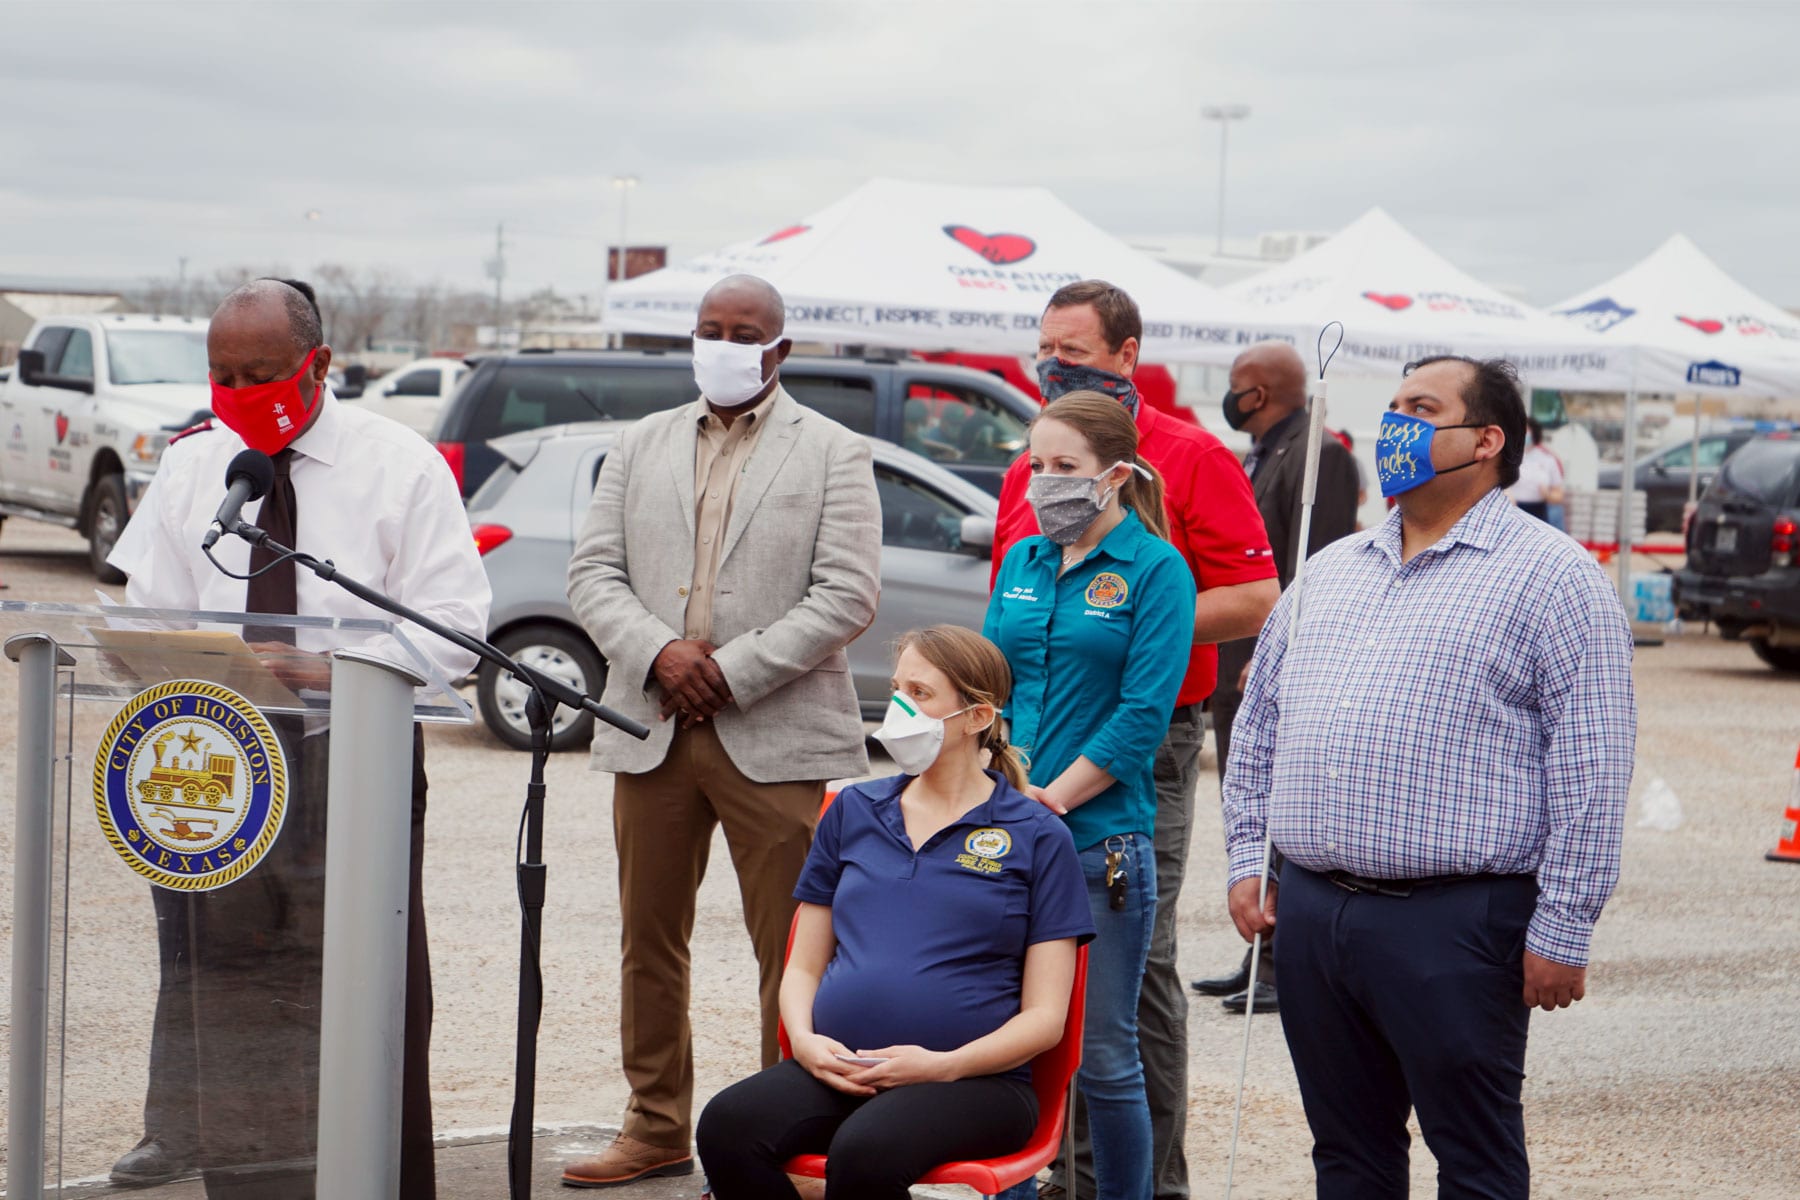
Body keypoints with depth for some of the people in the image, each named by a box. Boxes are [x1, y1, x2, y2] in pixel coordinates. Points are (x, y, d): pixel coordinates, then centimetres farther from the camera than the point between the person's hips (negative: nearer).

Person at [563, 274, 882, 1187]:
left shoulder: (833, 453, 3)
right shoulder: (641, 446, 15)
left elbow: (847, 596, -7)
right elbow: (593, 571, 8)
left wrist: (728, 672, -12)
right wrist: (658, 653, -10)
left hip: (776, 736, -4)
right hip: (651, 732, 4)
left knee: (792, 954, -2)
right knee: (650, 943, 11)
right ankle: (657, 1129, 23)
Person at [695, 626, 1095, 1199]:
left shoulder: (1037, 837, 6)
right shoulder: (853, 812, 19)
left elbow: (1045, 1017, 2)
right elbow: (803, 965, 20)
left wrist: (944, 1065, -14)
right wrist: (804, 1039, -3)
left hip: (975, 1081, -4)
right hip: (838, 1069, 4)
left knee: (865, 1151, -37)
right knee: (727, 1125, -29)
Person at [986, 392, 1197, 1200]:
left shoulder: (1155, 570, -5)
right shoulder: (1022, 562, 13)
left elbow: (1142, 716, -11)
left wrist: (1050, 799, -15)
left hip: (1100, 840, -5)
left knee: (1102, 1057, 2)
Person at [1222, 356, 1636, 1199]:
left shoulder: (1551, 577, -4)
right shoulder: (1328, 571, 17)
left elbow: (1591, 771, -9)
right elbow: (1258, 725, 22)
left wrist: (1561, 930, -13)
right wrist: (1247, 859, 13)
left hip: (1457, 922, -6)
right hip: (1309, 912, 6)